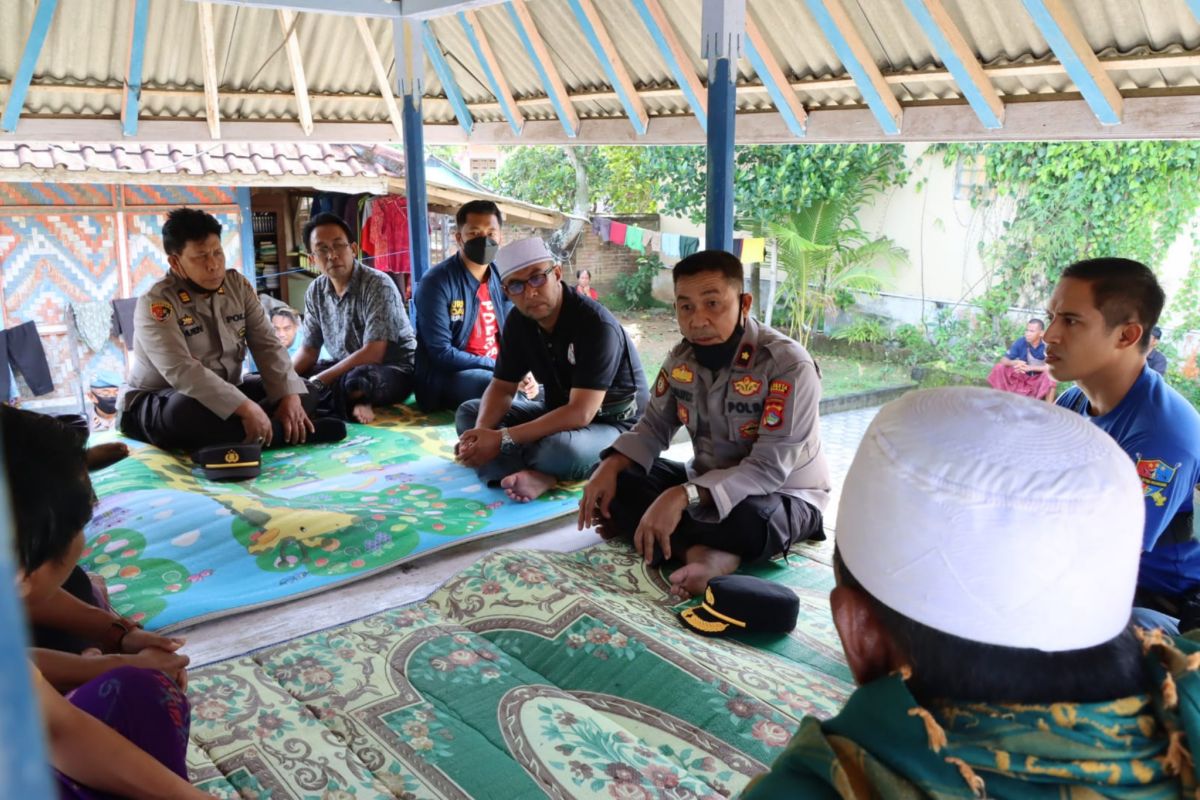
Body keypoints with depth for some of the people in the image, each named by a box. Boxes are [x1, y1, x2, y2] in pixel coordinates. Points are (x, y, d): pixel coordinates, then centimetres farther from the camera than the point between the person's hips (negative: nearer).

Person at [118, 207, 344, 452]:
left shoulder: (238, 285, -1)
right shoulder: (155, 303, -19)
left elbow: (267, 345, -5)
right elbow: (181, 371, -32)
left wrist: (289, 396, -22)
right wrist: (246, 408, -41)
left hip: (224, 395, 6)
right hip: (158, 403, -6)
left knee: (304, 392, -7)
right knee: (187, 412, -41)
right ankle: (292, 432, -29)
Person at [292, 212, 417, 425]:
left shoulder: (378, 285, -19)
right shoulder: (315, 291, 1)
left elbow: (373, 353, -25)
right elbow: (309, 349, 6)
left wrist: (318, 381, -25)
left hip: (394, 370, -8)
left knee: (354, 381, -39)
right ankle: (352, 403, -11)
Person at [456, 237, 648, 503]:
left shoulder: (596, 325, -27)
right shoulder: (518, 322, -4)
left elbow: (580, 414, -32)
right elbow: (502, 388, 1)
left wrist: (502, 439, -34)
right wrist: (481, 433, -21)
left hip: (613, 424, -8)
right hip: (559, 413, 8)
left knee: (561, 448, -41)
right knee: (468, 413, -1)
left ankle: (513, 468, -7)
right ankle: (537, 477, -23)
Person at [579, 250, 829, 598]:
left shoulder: (789, 365, -26)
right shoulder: (682, 358, -6)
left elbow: (769, 467, -31)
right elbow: (655, 425, 5)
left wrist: (683, 496, -41)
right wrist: (611, 466, -15)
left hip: (783, 494, -6)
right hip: (707, 482, 6)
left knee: (745, 522, -41)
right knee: (612, 478, -12)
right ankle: (701, 550, -26)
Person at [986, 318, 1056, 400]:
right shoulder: (1021, 342, -13)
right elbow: (1004, 360, -14)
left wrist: (1029, 367, -39)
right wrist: (1015, 363, -37)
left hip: (1039, 380, -3)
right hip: (1022, 376, 3)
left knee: (1050, 374, -36)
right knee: (999, 368, -17)